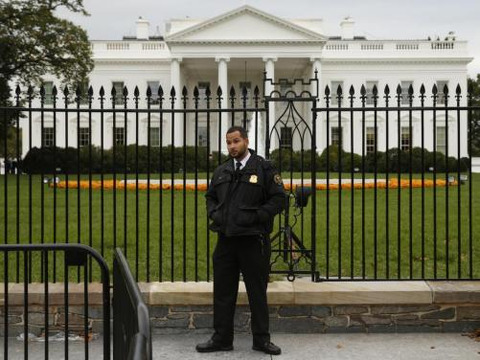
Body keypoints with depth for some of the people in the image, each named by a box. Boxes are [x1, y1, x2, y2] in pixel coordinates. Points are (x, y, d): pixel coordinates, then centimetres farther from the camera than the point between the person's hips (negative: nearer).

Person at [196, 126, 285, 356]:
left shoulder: (263, 169, -3)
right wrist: (214, 214, 3)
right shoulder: (221, 172, 12)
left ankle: (261, 339, 19)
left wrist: (256, 217, -15)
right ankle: (222, 338, 21)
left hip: (253, 240, -4)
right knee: (223, 291, 9)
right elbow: (210, 197, 23)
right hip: (226, 240, 5)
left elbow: (278, 199, -6)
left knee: (257, 291, 5)